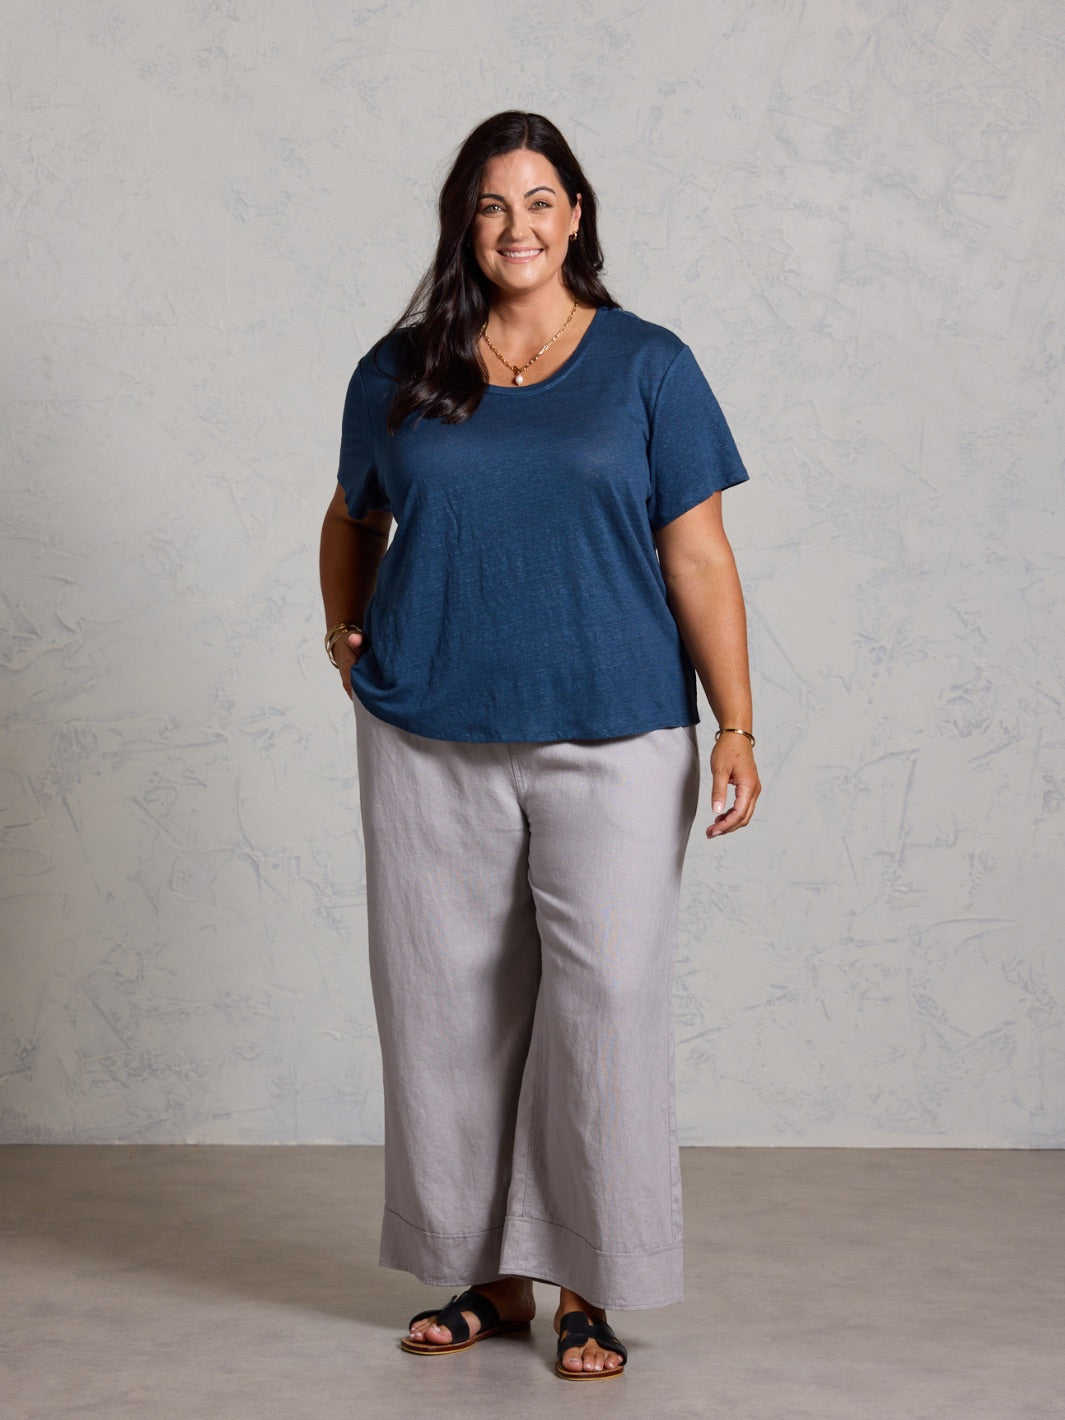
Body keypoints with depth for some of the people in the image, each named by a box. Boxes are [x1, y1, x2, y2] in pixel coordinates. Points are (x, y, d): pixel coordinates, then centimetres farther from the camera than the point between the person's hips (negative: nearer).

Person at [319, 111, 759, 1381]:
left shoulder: (647, 367, 2)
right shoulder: (399, 372, 8)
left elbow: (698, 556, -1)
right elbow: (353, 518, 24)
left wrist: (736, 725, -7)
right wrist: (345, 632, 8)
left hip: (611, 742, -2)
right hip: (428, 743, 2)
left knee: (605, 1002, -4)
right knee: (449, 1006, 6)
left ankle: (591, 1289, 11)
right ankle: (486, 1276, 21)